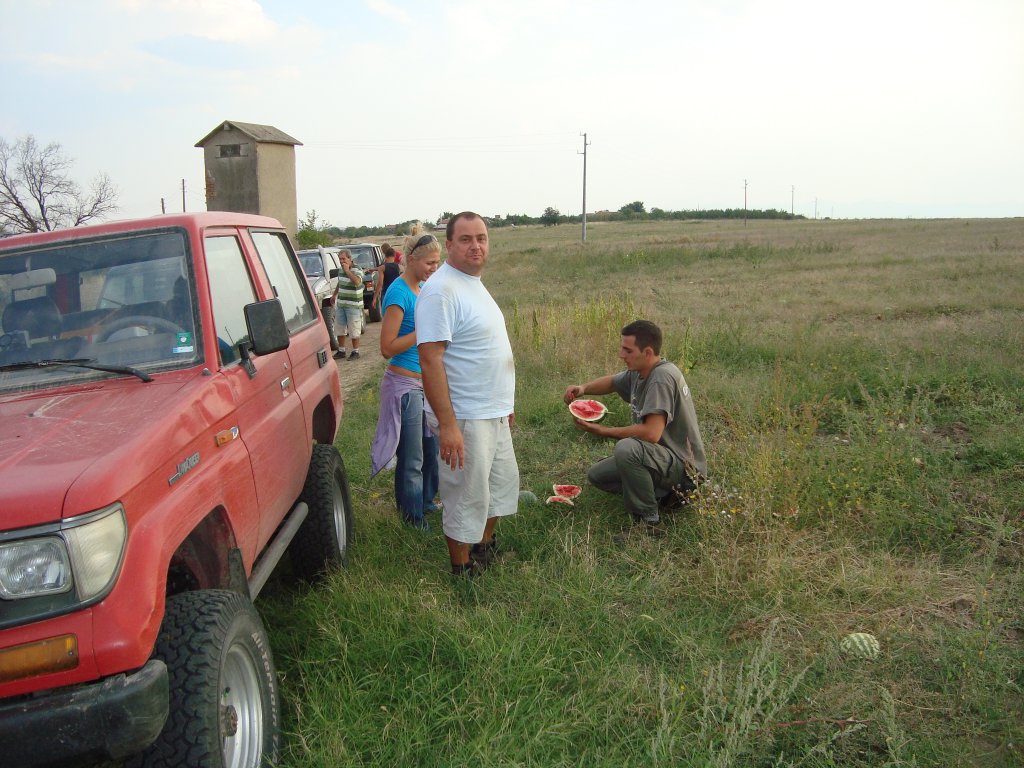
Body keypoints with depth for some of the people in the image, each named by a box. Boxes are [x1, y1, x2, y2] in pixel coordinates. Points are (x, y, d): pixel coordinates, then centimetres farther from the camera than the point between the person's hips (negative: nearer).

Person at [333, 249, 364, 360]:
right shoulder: (341, 270, 10)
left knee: (354, 330, -2)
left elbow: (357, 282, -34)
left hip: (353, 305, -8)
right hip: (340, 304, 8)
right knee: (339, 329, 13)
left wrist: (347, 271, -27)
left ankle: (355, 352, 9)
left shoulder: (357, 270, -13)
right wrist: (334, 295, 28)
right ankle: (341, 351, 24)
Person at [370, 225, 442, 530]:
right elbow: (388, 347, -20)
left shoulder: (419, 289, 9)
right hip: (404, 384, -8)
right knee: (411, 456, 5)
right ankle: (412, 515, 22)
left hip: (423, 381, 8)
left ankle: (426, 501, 36)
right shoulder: (399, 293, -18)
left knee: (431, 447, 18)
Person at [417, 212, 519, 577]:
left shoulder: (474, 283, 11)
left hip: (494, 413, 10)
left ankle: (485, 547, 42)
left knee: (503, 483, 23)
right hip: (465, 419, -10)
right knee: (466, 498, 4)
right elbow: (430, 359, -25)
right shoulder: (440, 290, -20)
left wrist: (505, 402, 22)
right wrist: (447, 424, -29)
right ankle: (463, 571, 22)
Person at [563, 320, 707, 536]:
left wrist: (603, 431, -22)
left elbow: (651, 433, -34)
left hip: (683, 465, -10)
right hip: (662, 457, 10)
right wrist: (583, 388, 0)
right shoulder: (637, 372, 2)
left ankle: (650, 519, -17)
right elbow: (612, 382, 22)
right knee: (595, 475, 11)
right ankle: (662, 495, 9)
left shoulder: (662, 377, -25)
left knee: (626, 448, -36)